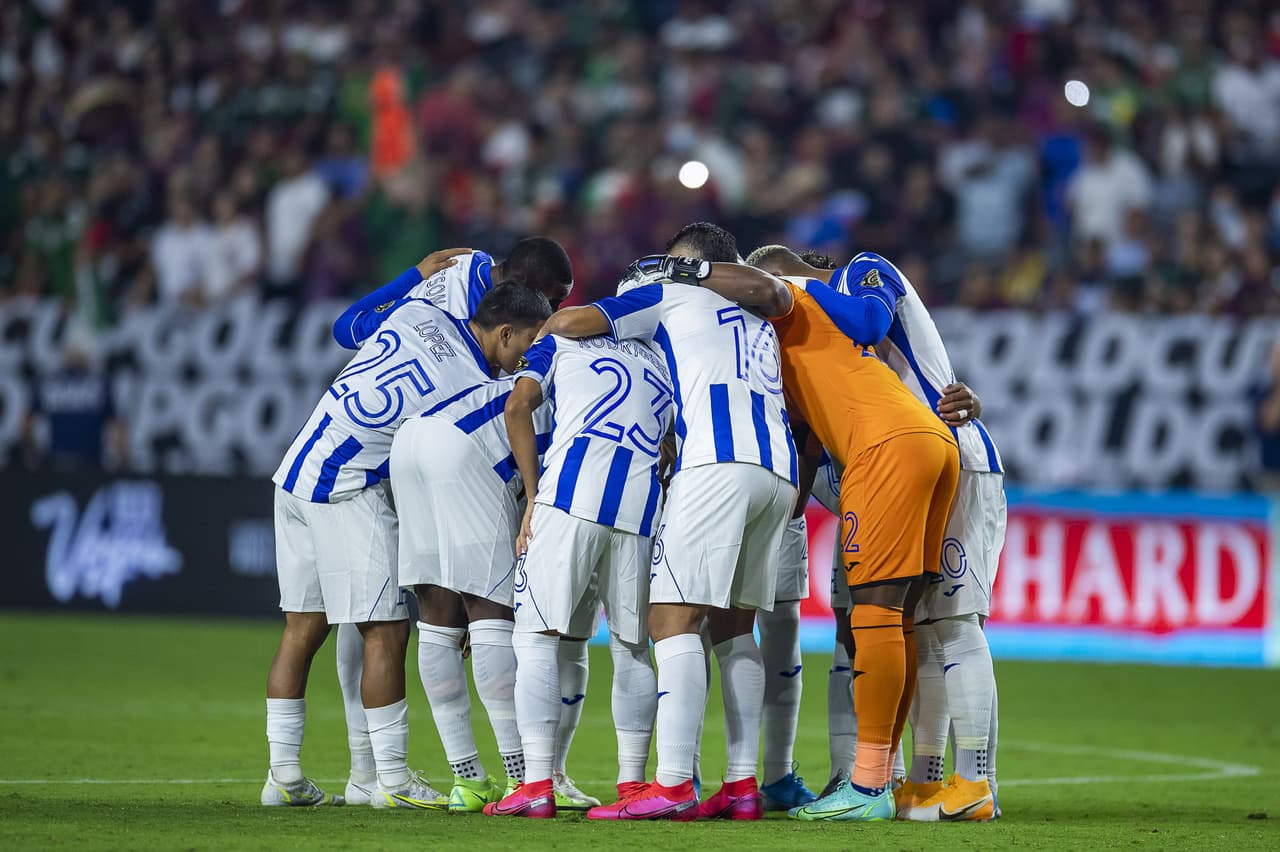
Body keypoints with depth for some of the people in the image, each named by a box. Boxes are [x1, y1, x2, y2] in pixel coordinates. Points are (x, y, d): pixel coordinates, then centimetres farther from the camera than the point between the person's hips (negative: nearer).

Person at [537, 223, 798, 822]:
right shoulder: (758, 321, 33)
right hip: (780, 472, 7)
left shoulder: (674, 296, 13)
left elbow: (571, 322, 7)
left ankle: (672, 785, -20)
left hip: (717, 464, -7)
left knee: (673, 618, -10)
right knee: (733, 626, 14)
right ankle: (742, 784, 6)